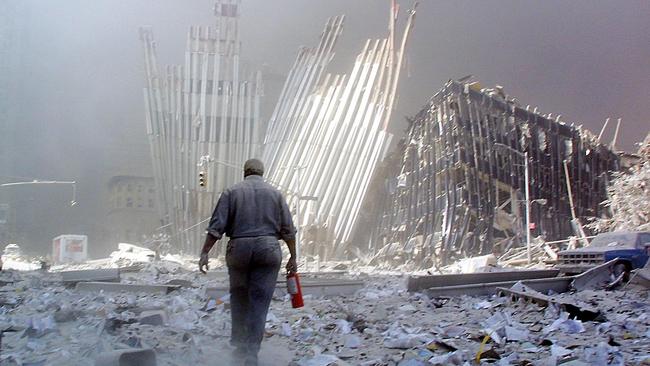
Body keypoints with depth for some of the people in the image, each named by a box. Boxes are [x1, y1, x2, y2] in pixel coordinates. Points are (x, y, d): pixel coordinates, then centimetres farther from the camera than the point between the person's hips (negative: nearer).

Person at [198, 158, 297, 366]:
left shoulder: (232, 192, 5)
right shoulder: (275, 193, 8)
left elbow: (216, 227, -3)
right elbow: (288, 230, 6)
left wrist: (205, 253, -2)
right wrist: (293, 257, 11)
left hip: (238, 249, 0)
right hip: (268, 249, 0)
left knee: (239, 297, 18)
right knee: (260, 302, 1)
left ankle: (238, 343, 23)